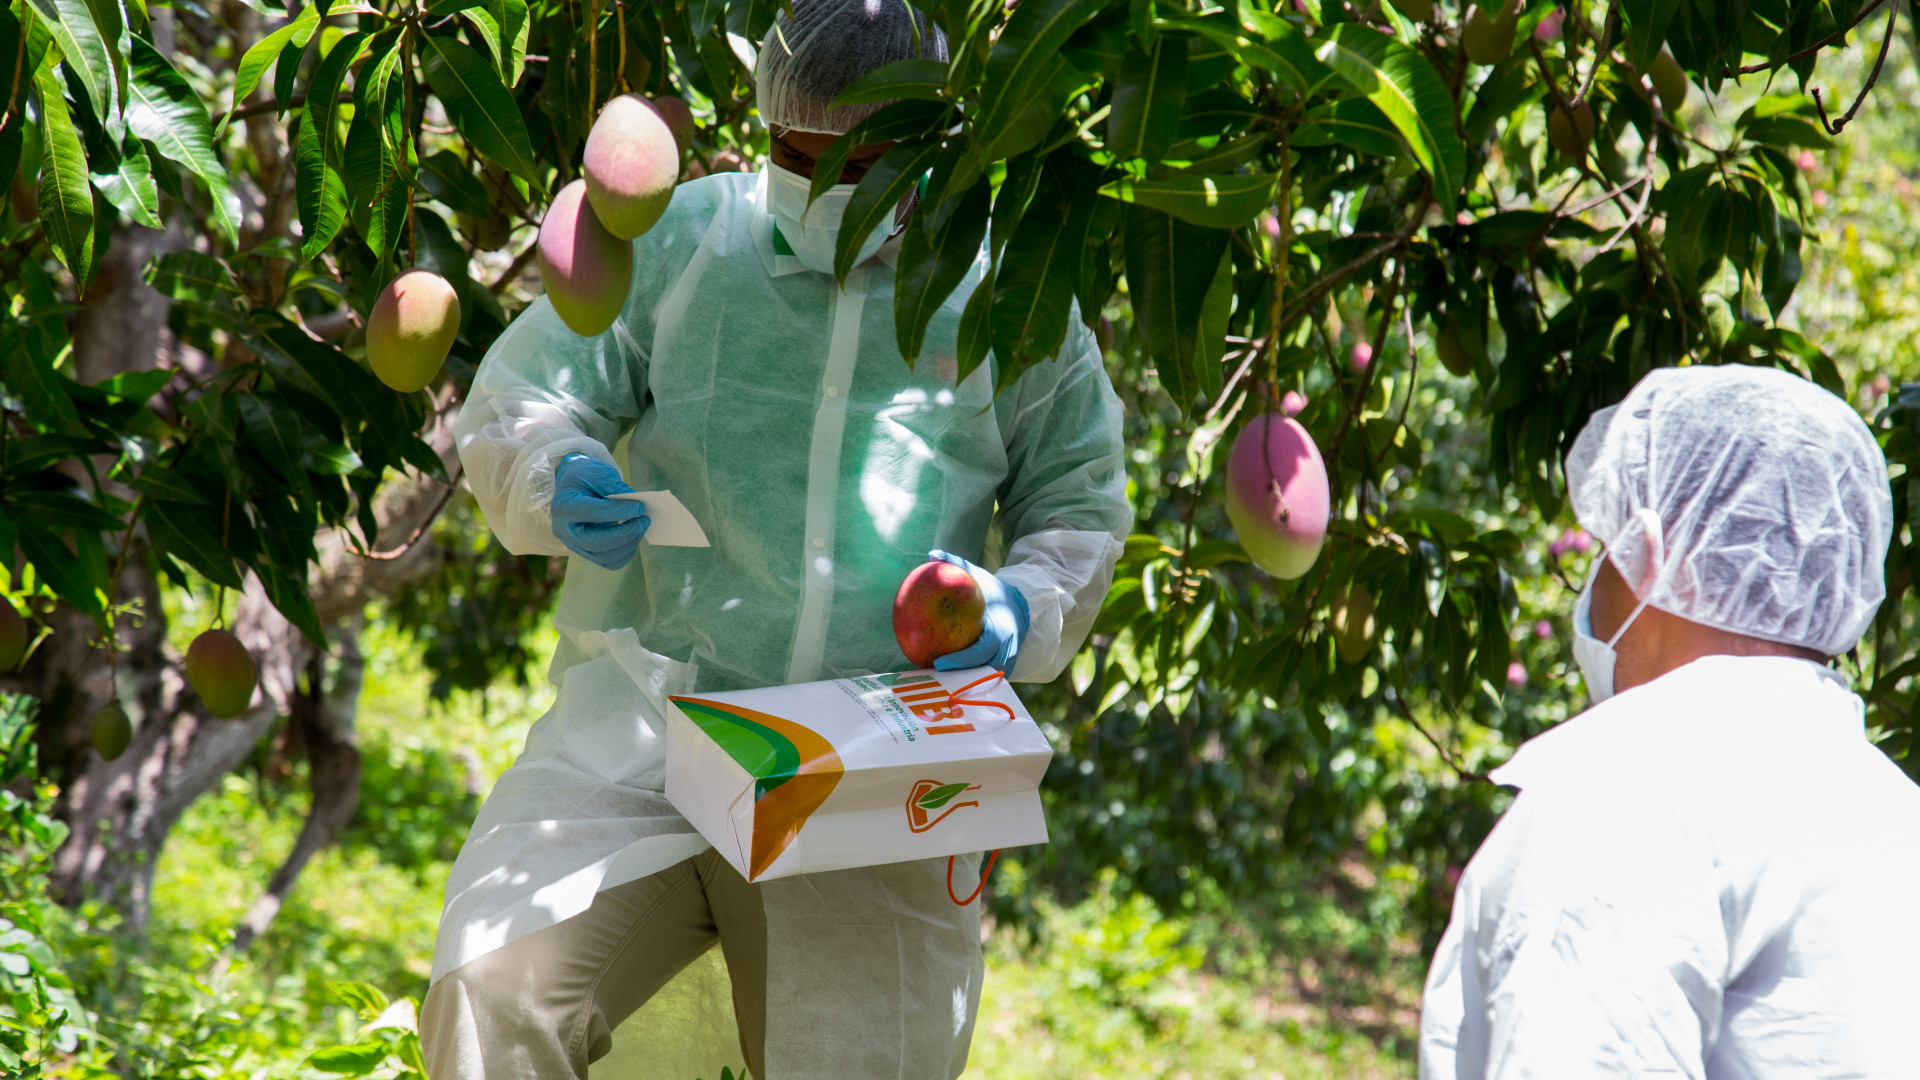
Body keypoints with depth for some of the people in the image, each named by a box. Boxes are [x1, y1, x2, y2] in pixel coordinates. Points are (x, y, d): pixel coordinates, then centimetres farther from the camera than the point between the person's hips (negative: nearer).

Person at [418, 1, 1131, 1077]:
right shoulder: (683, 235, 7)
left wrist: (1022, 610, -3)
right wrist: (560, 485, -14)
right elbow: (517, 400, 10)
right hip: (648, 707, 0)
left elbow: (1082, 509, 19)